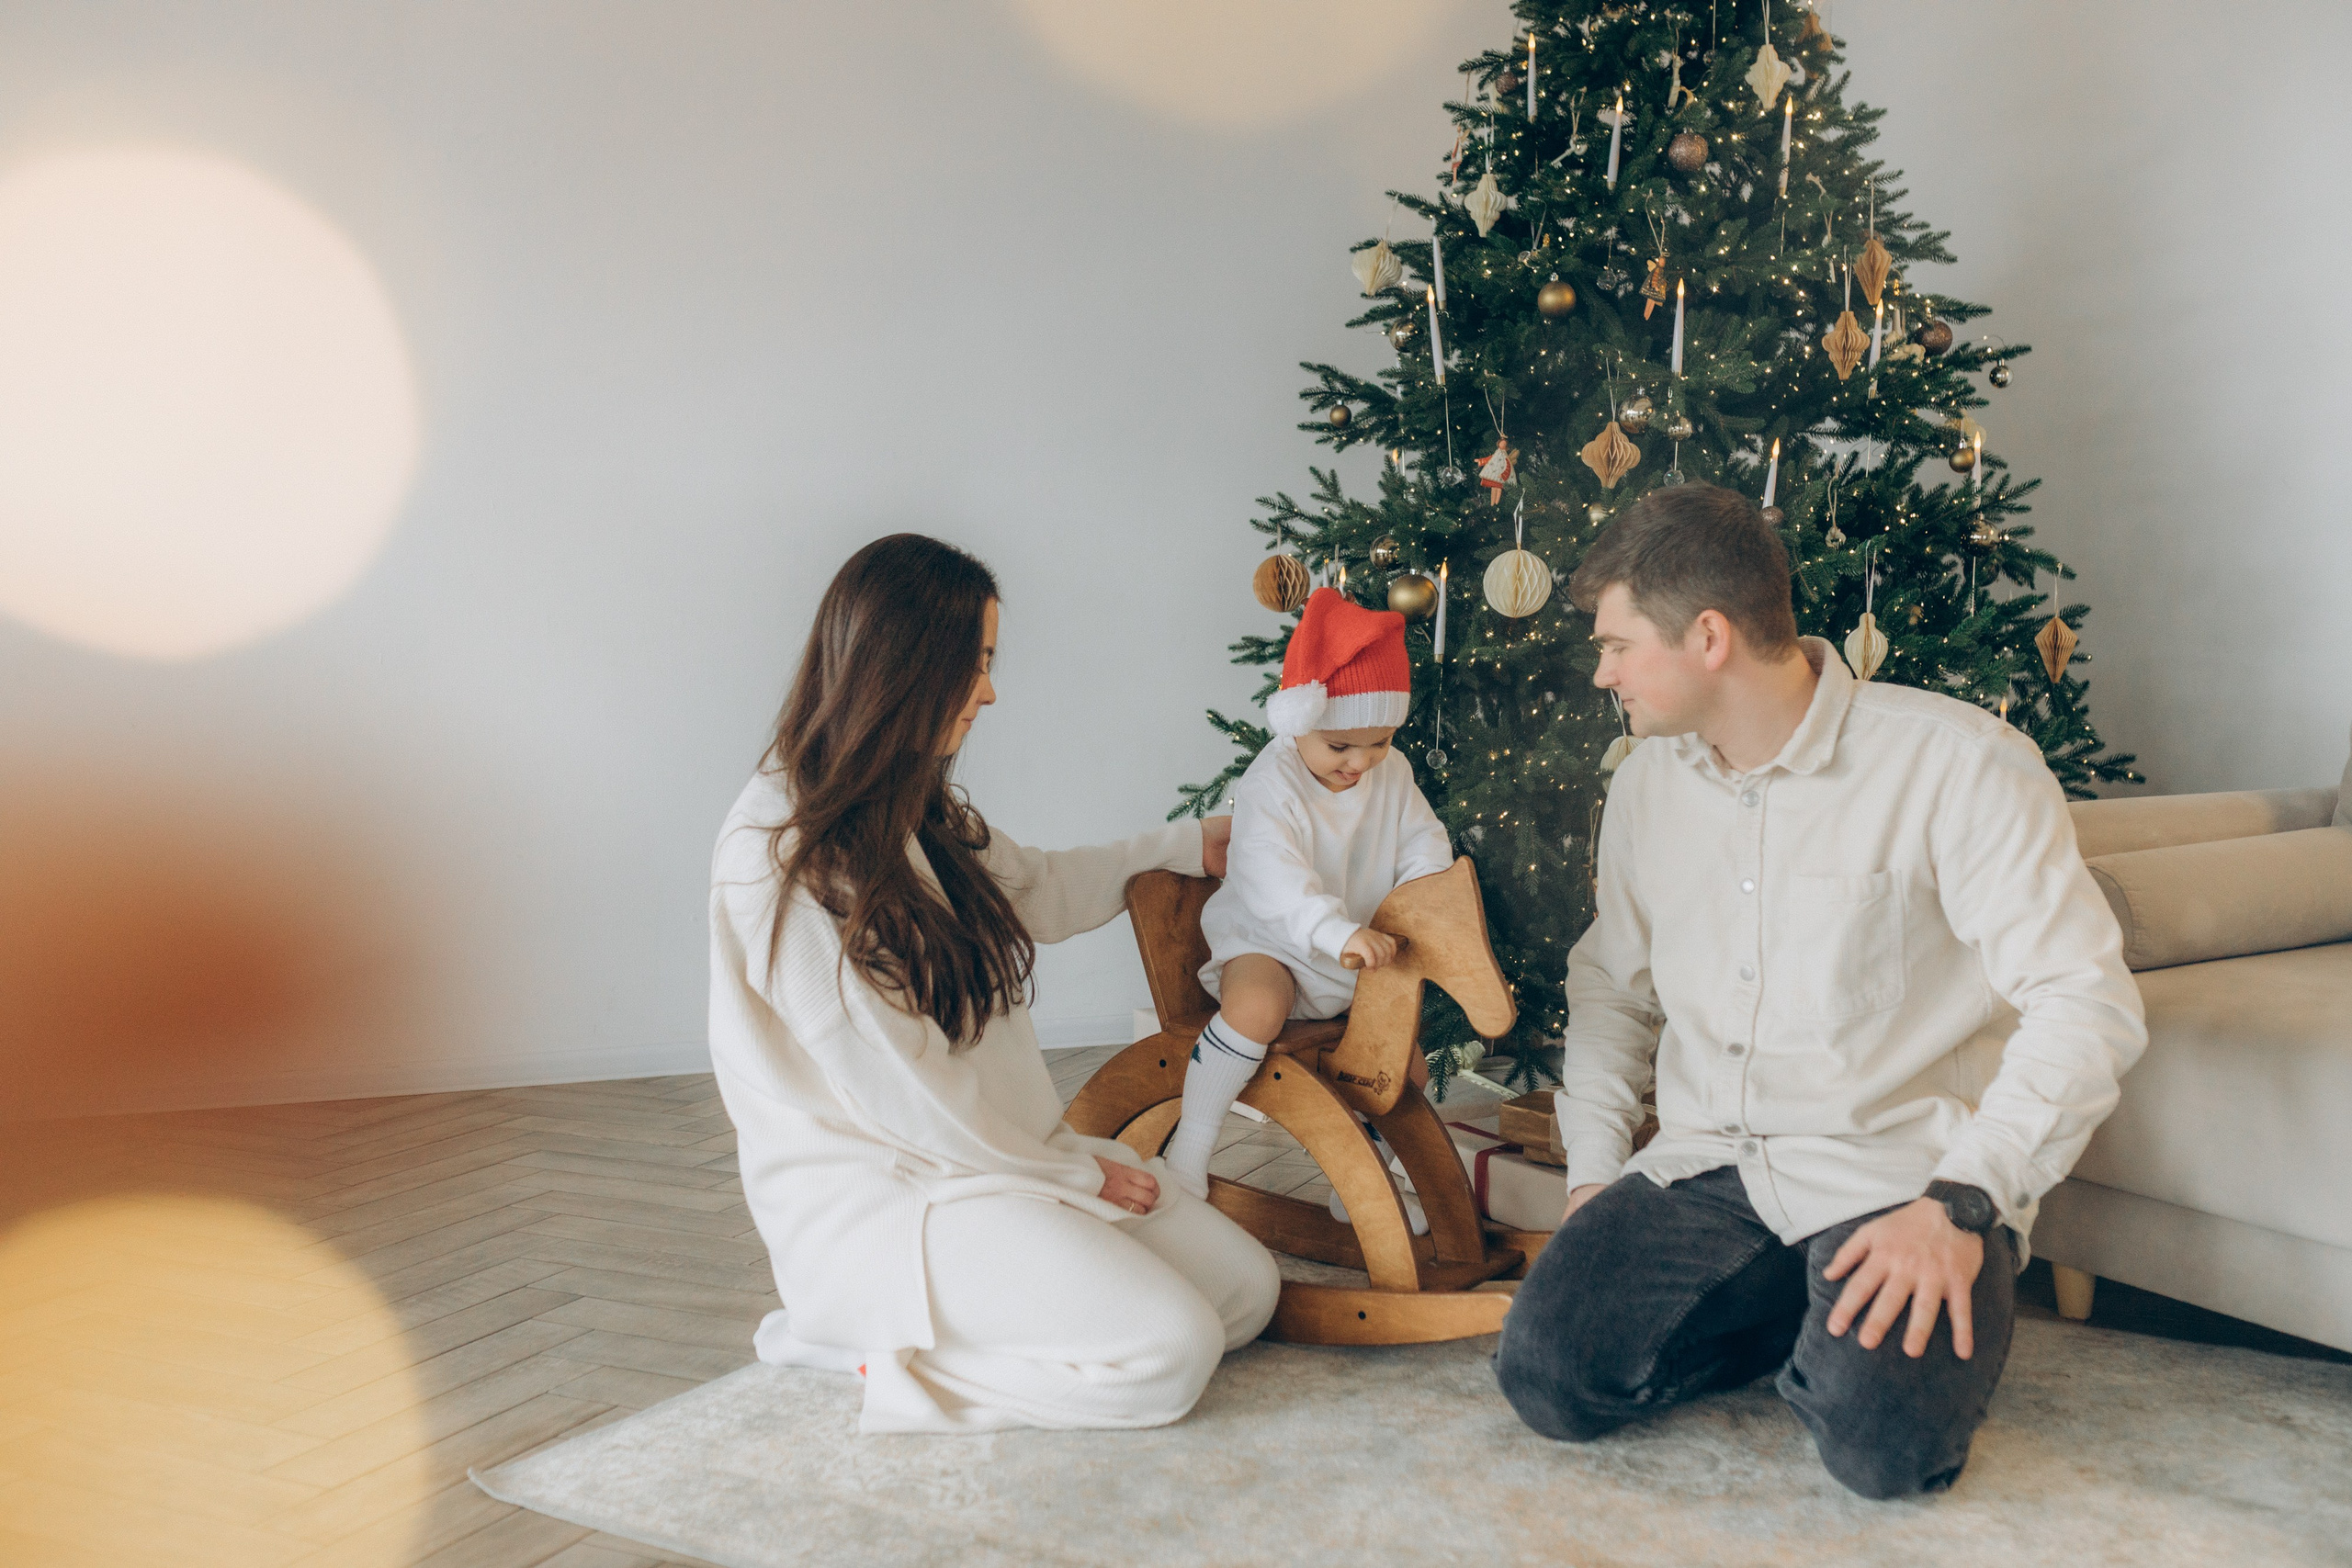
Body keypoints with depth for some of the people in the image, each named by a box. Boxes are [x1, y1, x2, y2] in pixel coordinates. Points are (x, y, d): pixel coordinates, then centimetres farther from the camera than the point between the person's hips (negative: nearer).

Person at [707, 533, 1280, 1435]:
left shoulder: (916, 813, 9)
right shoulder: (778, 852, -18)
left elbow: (1039, 888, 30)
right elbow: (894, 1088, -18)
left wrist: (1186, 848, 34)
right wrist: (1072, 1172, -9)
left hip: (995, 1152, 9)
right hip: (869, 1190, -9)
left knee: (1245, 1290, -1)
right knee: (1169, 1351, -22)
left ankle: (926, 1323, 3)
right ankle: (883, 1350, -5)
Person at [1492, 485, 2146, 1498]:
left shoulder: (1956, 764, -11)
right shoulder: (1648, 781, 10)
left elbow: (2086, 1002, -15)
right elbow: (1610, 983, 21)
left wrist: (1959, 1203, -24)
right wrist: (1593, 1167, 8)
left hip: (1901, 1174, -5)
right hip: (1705, 1171, 5)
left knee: (1882, 1439, -29)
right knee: (1548, 1376, -15)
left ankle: (1850, 1329, 6)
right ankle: (1803, 1318, 9)